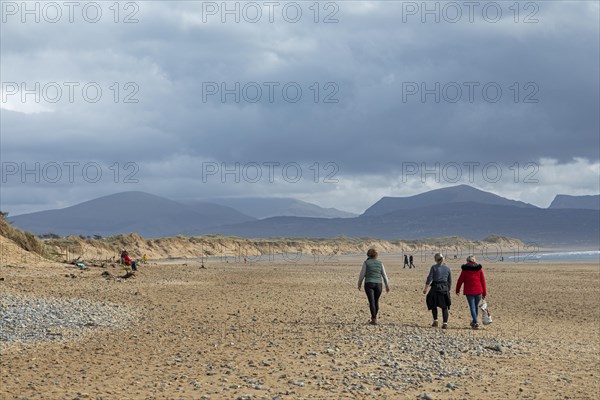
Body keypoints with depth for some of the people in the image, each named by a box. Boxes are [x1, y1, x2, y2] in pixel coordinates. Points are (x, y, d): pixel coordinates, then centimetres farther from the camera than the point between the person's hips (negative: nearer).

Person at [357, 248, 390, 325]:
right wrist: (387, 286, 12)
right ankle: (374, 316, 34)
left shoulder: (366, 263, -3)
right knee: (376, 301, 19)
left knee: (372, 302, -5)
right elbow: (384, 275, 5)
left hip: (369, 284, -3)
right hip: (378, 284, 3)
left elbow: (362, 274, -1)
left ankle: (374, 320, -13)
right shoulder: (380, 263, 6)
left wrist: (359, 284, 12)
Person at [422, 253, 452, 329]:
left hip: (435, 288, -2)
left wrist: (425, 288, -1)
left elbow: (429, 278, -7)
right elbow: (450, 281, 9)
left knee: (433, 305, 16)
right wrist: (448, 290, 20)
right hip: (445, 288, 2)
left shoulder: (434, 267, -5)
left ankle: (435, 320, 11)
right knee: (444, 307, 4)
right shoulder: (447, 268, 5)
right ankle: (445, 323, -1)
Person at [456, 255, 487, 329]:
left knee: (472, 307, 0)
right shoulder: (479, 269, 3)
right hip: (478, 291, 2)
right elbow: (483, 281, 5)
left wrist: (457, 290, 14)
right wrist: (484, 293, 11)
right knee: (476, 307, 17)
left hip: (469, 291, -2)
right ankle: (474, 322, 28)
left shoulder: (465, 269, -3)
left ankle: (475, 323, -12)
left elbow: (460, 280, 0)